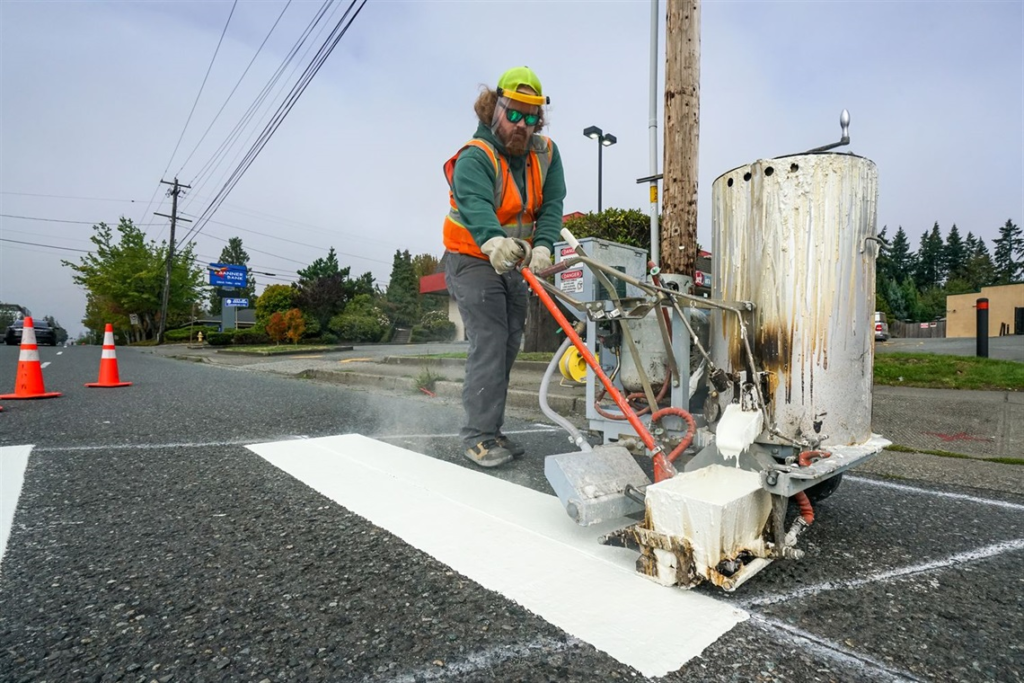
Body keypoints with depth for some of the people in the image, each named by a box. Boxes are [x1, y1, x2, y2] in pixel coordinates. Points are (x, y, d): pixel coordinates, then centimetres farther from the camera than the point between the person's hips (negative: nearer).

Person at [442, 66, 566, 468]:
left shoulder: (545, 154, 1)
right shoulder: (475, 157, -19)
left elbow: (552, 205, -10)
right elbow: (474, 204, -38)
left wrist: (542, 245, -29)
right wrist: (493, 241, -58)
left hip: (513, 263, 7)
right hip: (473, 260, -7)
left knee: (509, 345, 9)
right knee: (489, 343, -16)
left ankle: (491, 430, 22)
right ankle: (479, 436, -7)